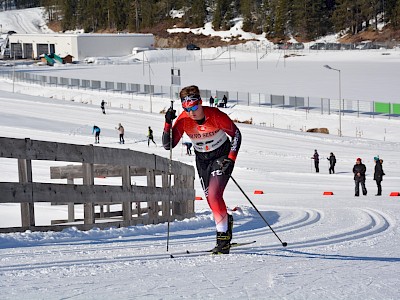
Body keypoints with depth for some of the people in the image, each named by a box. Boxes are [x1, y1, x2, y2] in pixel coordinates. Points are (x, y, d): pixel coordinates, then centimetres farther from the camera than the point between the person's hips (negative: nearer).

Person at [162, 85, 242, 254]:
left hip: (221, 156, -4)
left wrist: (231, 158, -21)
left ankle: (223, 237, -12)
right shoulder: (183, 120, -17)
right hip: (202, 159, 5)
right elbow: (168, 145, -14)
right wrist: (168, 123, -28)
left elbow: (236, 134, -12)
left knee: (214, 194, -21)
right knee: (211, 199, 7)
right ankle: (226, 221, 37)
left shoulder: (215, 115, -26)